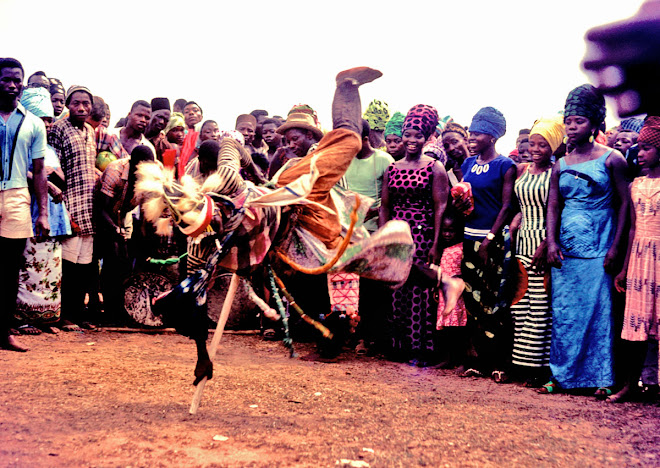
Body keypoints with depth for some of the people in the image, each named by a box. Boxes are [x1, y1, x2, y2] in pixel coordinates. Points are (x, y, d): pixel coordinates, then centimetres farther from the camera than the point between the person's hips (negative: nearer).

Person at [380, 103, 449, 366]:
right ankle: (400, 347, 13)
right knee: (398, 292, 5)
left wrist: (436, 244, -12)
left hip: (423, 236, -4)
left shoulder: (435, 168, 0)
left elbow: (440, 206, -5)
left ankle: (422, 350, 3)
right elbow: (385, 206, 12)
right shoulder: (392, 169, 11)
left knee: (421, 292, -4)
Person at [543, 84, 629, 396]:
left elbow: (624, 203, -2)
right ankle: (562, 375, 14)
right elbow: (553, 206, 7)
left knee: (598, 311, -2)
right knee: (563, 312, 5)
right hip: (565, 249, 4)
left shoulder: (611, 159, -1)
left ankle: (601, 378, 8)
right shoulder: (561, 165, 10)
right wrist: (551, 243, -8)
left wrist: (615, 247, -9)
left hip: (598, 249, -3)